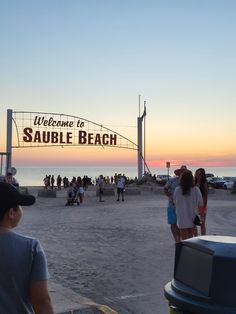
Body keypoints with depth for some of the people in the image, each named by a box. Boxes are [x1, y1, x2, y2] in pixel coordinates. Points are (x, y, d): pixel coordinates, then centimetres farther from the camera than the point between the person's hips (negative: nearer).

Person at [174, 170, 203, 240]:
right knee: (191, 238, 18)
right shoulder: (196, 189, -12)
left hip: (182, 219, -1)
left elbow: (175, 202, 1)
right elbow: (200, 204, -6)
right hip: (192, 218, 1)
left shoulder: (177, 190, -12)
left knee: (184, 239, 8)